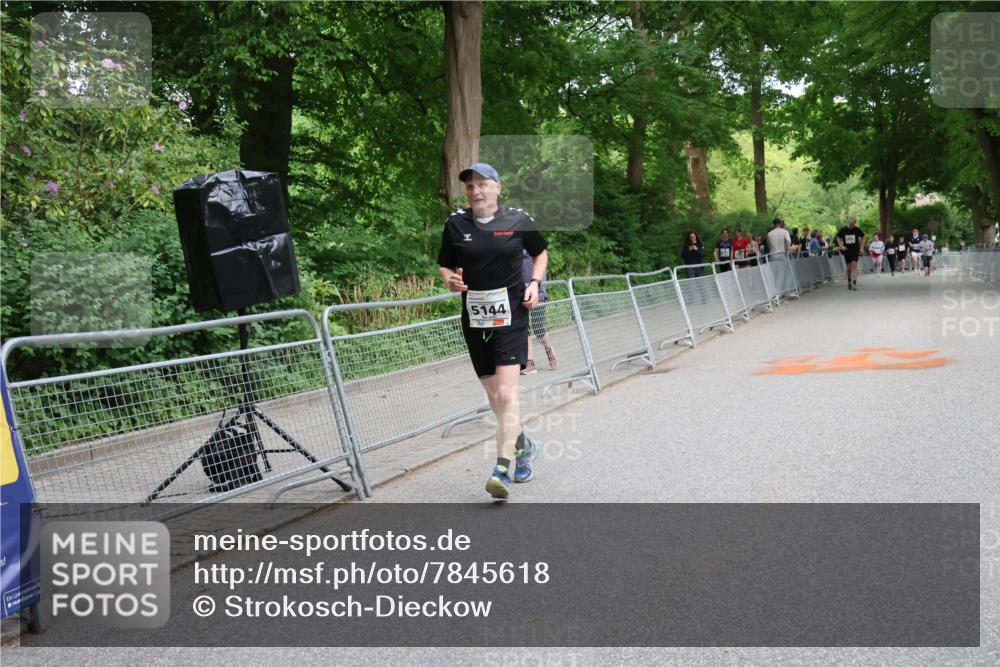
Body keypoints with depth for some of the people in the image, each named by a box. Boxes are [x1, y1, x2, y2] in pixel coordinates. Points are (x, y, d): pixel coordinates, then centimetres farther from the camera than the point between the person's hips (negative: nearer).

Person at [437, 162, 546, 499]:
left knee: (506, 392, -14)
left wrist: (534, 283, 0)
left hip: (511, 313, -3)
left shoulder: (518, 220, -1)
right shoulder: (456, 223, 3)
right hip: (474, 317, 3)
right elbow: (444, 265, 13)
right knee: (493, 396, 11)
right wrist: (450, 279, -9)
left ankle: (503, 469, -13)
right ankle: (524, 445, 36)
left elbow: (541, 252, 16)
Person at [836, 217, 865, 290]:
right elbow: (838, 238, 9)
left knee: (854, 266, -12)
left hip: (855, 250, -1)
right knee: (849, 267, 7)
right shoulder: (843, 230, -2)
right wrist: (841, 246, -6)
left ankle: (854, 283, -14)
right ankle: (849, 281, 30)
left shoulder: (857, 230, -2)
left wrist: (861, 248, 1)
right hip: (847, 250, 1)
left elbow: (863, 238, 10)